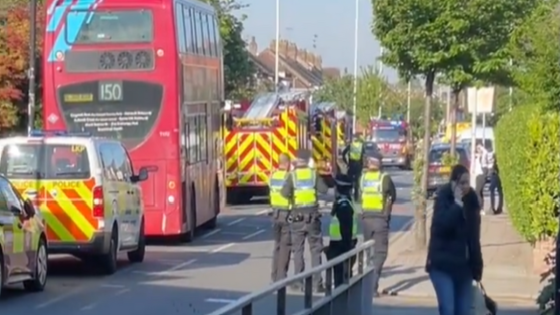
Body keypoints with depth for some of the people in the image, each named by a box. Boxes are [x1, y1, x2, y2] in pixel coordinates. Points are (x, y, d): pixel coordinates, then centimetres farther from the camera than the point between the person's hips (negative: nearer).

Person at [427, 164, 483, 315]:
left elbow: (474, 237, 13)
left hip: (463, 266, 6)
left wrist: (477, 266, 13)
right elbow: (442, 224, -27)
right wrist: (457, 203, -25)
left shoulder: (471, 200, 7)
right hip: (442, 264, -5)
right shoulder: (443, 198, -9)